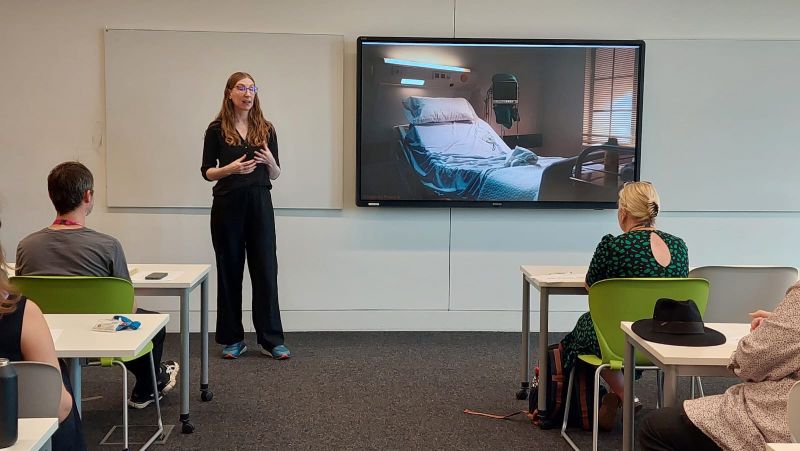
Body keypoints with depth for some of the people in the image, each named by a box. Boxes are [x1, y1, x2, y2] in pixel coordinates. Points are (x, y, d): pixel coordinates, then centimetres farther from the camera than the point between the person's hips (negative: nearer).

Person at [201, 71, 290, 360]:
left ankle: (271, 340, 7)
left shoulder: (266, 129, 7)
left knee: (266, 269, 0)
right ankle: (232, 339, 16)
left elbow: (275, 175, 10)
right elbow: (206, 172, 1)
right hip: (227, 205, -2)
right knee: (230, 270, 4)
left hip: (260, 204, 2)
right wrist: (230, 169, -17)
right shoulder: (217, 129, 0)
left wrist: (270, 161, -12)